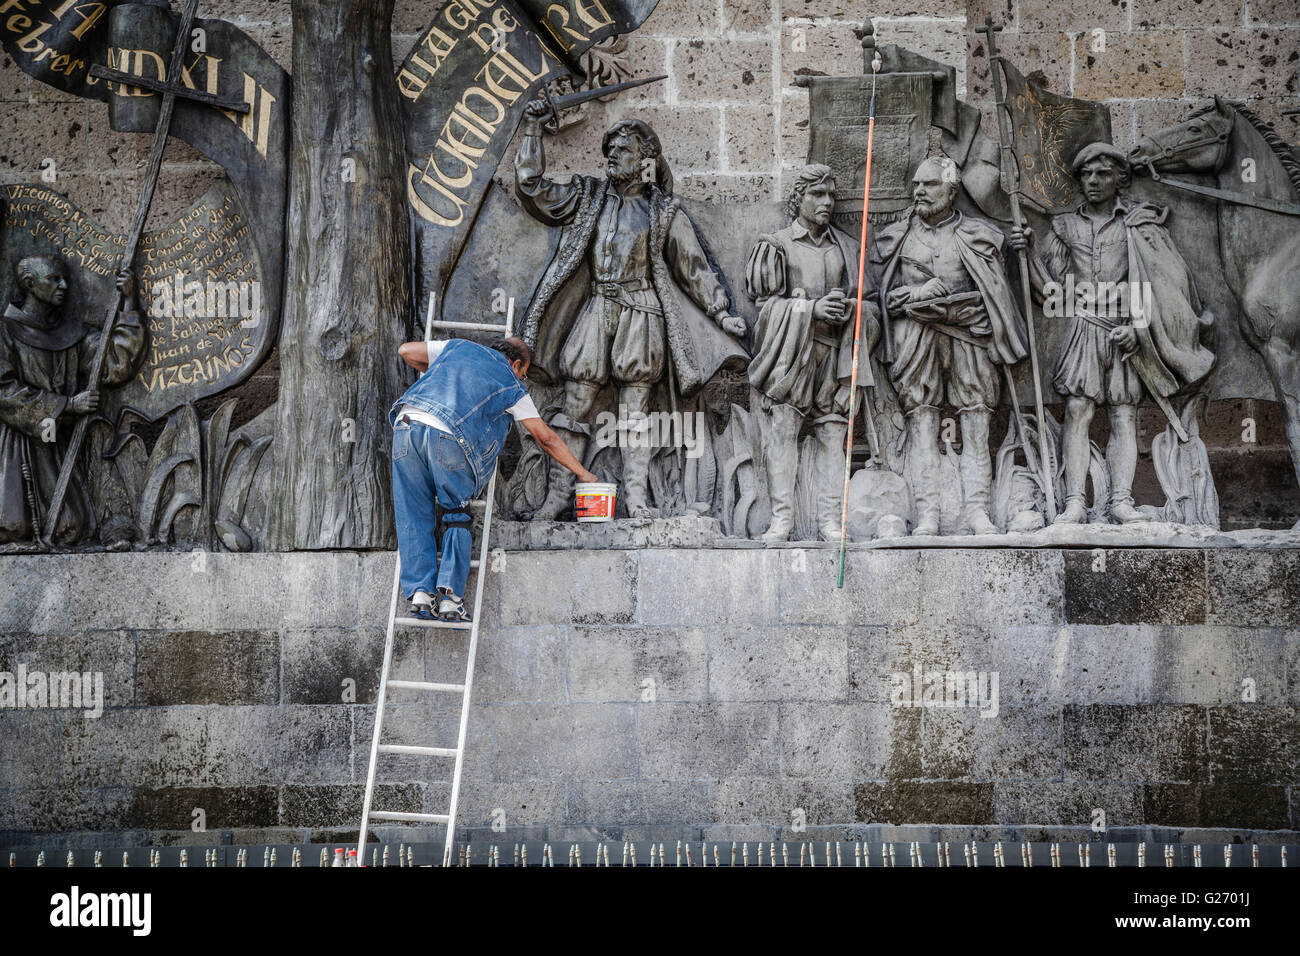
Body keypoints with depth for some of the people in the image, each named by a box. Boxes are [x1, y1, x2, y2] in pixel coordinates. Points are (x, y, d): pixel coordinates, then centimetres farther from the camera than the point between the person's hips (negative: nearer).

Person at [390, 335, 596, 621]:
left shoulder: (460, 347, 29)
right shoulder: (512, 388, 21)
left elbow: (406, 350, 30)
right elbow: (546, 438, 24)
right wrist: (583, 473, 33)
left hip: (408, 424, 3)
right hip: (448, 438, -3)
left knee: (413, 518, 8)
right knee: (457, 518, 12)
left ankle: (420, 591, -1)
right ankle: (451, 596, 1)